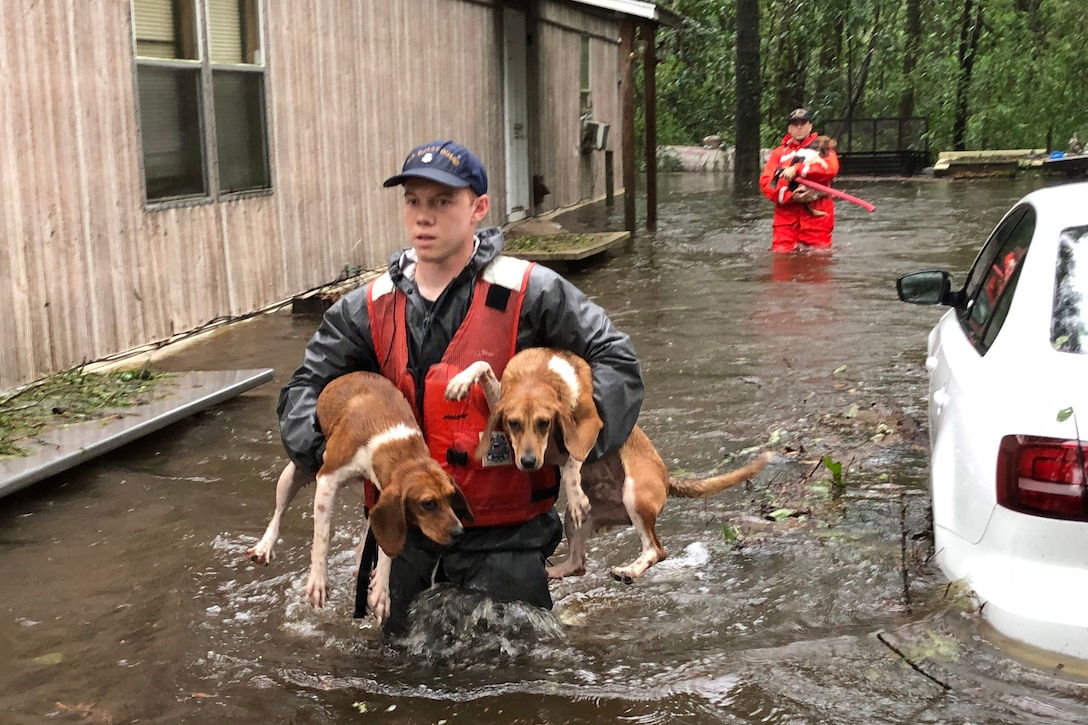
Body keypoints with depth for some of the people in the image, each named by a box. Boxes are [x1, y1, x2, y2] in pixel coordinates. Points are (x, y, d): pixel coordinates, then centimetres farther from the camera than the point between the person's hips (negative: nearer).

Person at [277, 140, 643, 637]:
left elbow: (614, 359, -7)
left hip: (505, 537, -3)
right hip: (406, 535, 4)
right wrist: (320, 447, -12)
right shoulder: (370, 308, 1)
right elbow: (307, 386, 7)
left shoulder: (528, 293, -10)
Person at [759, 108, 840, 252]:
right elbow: (766, 183, 4)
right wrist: (790, 196, -13)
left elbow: (830, 168, -8)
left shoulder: (823, 147, 15)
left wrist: (797, 169, -16)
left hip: (816, 213, -1)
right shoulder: (779, 152, 17)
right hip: (786, 212, 1)